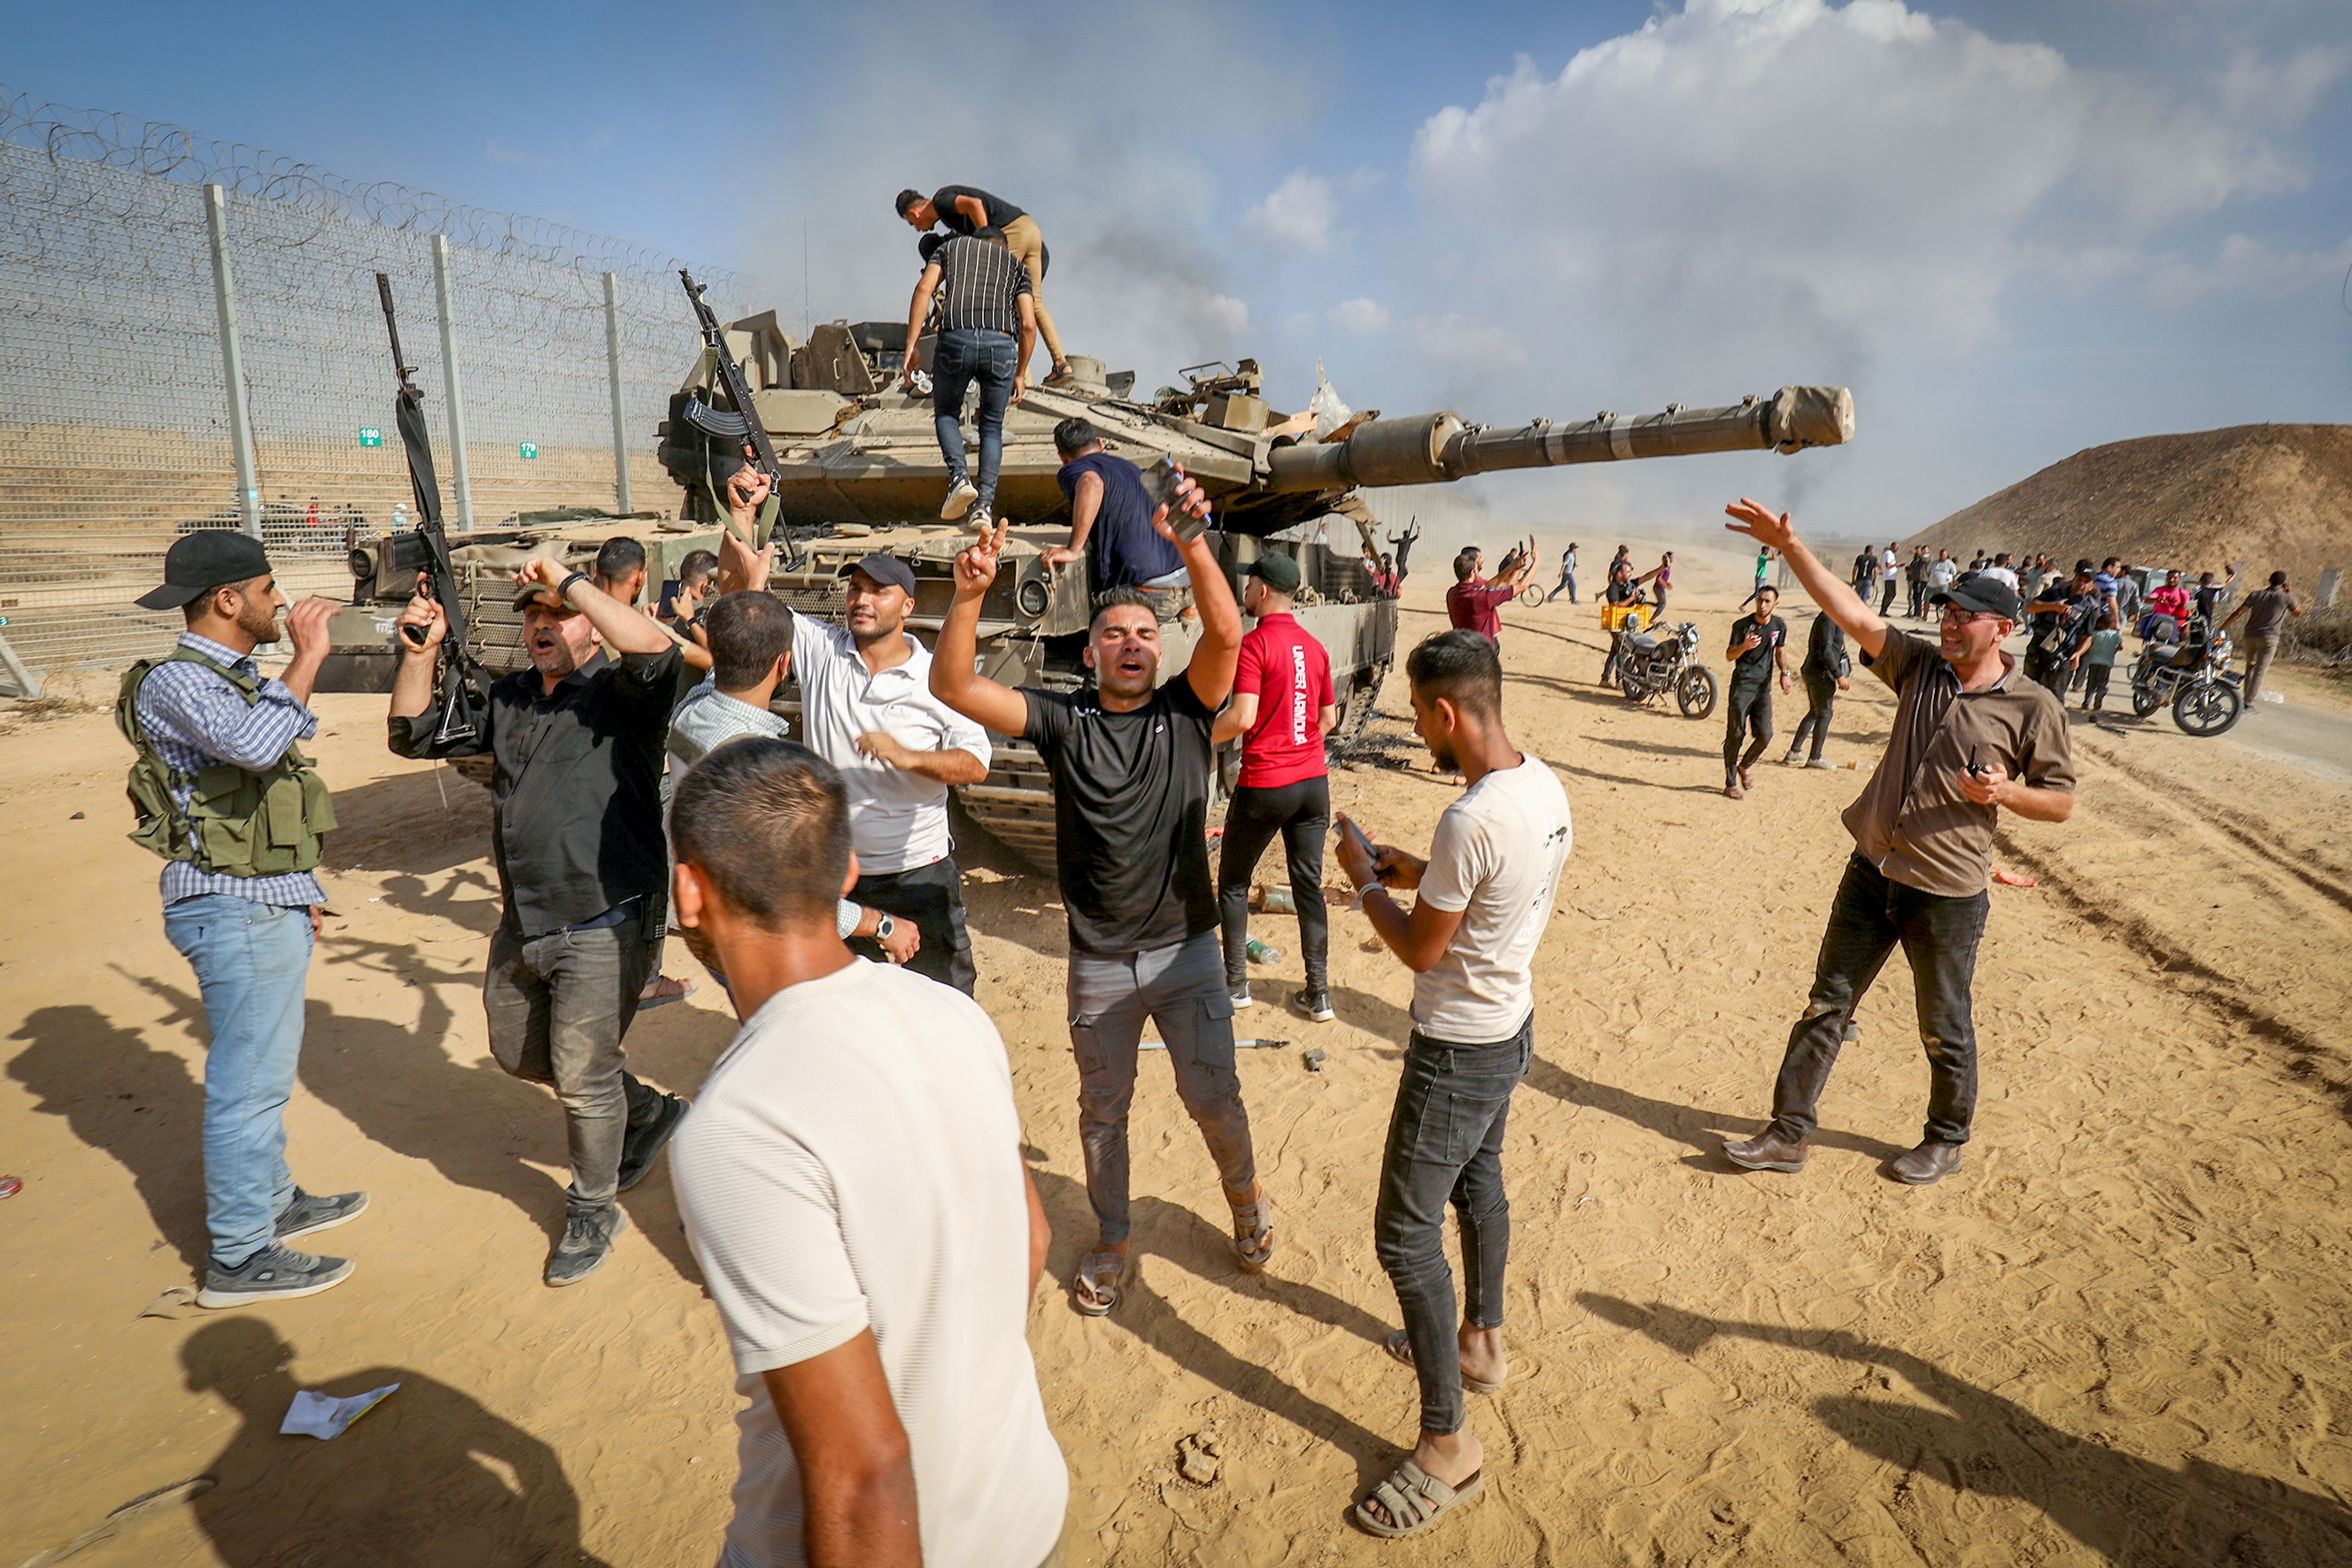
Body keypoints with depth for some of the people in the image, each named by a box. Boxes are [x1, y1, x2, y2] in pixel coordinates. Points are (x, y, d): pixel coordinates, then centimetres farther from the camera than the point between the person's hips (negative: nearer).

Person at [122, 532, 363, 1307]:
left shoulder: (240, 678, 13)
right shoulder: (174, 682, -16)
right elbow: (254, 747, -38)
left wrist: (300, 889, 22)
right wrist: (307, 660, -27)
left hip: (270, 902, 10)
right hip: (236, 913, -10)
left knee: (266, 1068, 20)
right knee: (248, 1081, -2)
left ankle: (271, 1200, 36)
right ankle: (238, 1258, 10)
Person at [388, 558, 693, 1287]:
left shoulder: (621, 694, -12)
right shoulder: (507, 699, 11)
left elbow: (657, 652, -34)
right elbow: (413, 734, 16)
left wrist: (568, 579, -26)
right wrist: (421, 651, 2)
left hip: (604, 925, -8)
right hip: (522, 924, 9)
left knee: (582, 1077, 2)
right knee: (518, 1053, 23)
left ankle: (592, 1212, 26)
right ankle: (650, 1114, 42)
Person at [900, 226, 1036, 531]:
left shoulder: (952, 246, 27)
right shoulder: (1016, 264, 27)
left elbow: (924, 289, 8)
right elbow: (1028, 325, 12)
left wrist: (911, 348, 5)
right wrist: (1020, 374, 22)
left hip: (955, 339, 0)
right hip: (1001, 345, 1)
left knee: (946, 414, 22)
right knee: (992, 427, 17)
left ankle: (960, 477, -2)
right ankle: (984, 505, 4)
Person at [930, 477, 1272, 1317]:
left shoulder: (1187, 711, -4)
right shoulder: (1063, 719, -6)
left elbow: (1226, 634, -23)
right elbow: (953, 686, -17)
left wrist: (1191, 544, -38)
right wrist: (969, 595, -33)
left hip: (1187, 949, 0)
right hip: (1099, 962, 1)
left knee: (1214, 1097, 10)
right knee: (1103, 1110, 16)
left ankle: (1245, 1194, 42)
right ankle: (1110, 1239, 39)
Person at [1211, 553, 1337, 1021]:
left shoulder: (1254, 644, -13)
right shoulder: (1315, 646, 8)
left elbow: (1241, 717, -21)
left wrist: (1201, 738, -6)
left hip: (1264, 784, -6)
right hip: (1314, 780, 6)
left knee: (1233, 882, 12)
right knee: (1309, 885, 11)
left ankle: (1235, 983, 19)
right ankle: (1318, 993, 14)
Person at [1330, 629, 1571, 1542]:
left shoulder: (1471, 821, -32)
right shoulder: (1545, 785, -3)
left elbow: (1420, 951, -20)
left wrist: (1365, 883, -5)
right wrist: (1412, 872, 8)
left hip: (1458, 1052, -10)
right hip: (1511, 1025, 10)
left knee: (1406, 1234, 2)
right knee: (1478, 1182, 28)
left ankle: (1448, 1441, 15)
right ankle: (1481, 1341, 49)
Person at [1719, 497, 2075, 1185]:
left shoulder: (2033, 707, -6)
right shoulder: (1921, 666, 3)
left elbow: (2061, 801, 1)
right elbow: (1852, 614, -6)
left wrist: (2006, 791, -20)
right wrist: (1789, 545, -15)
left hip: (1947, 893, -4)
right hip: (1872, 871, 4)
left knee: (1944, 1031, 12)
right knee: (1825, 1006, 8)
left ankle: (1946, 1141, 36)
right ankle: (1788, 1134, 18)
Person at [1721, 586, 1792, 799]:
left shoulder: (1779, 626, 7)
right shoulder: (1742, 625, -5)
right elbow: (1729, 655, -7)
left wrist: (1784, 672, 7)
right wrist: (1744, 646, -28)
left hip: (1764, 688, 3)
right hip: (1741, 686, -3)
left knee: (1764, 736, -4)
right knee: (1735, 735, -3)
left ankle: (1745, 765, 27)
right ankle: (1730, 783, 8)